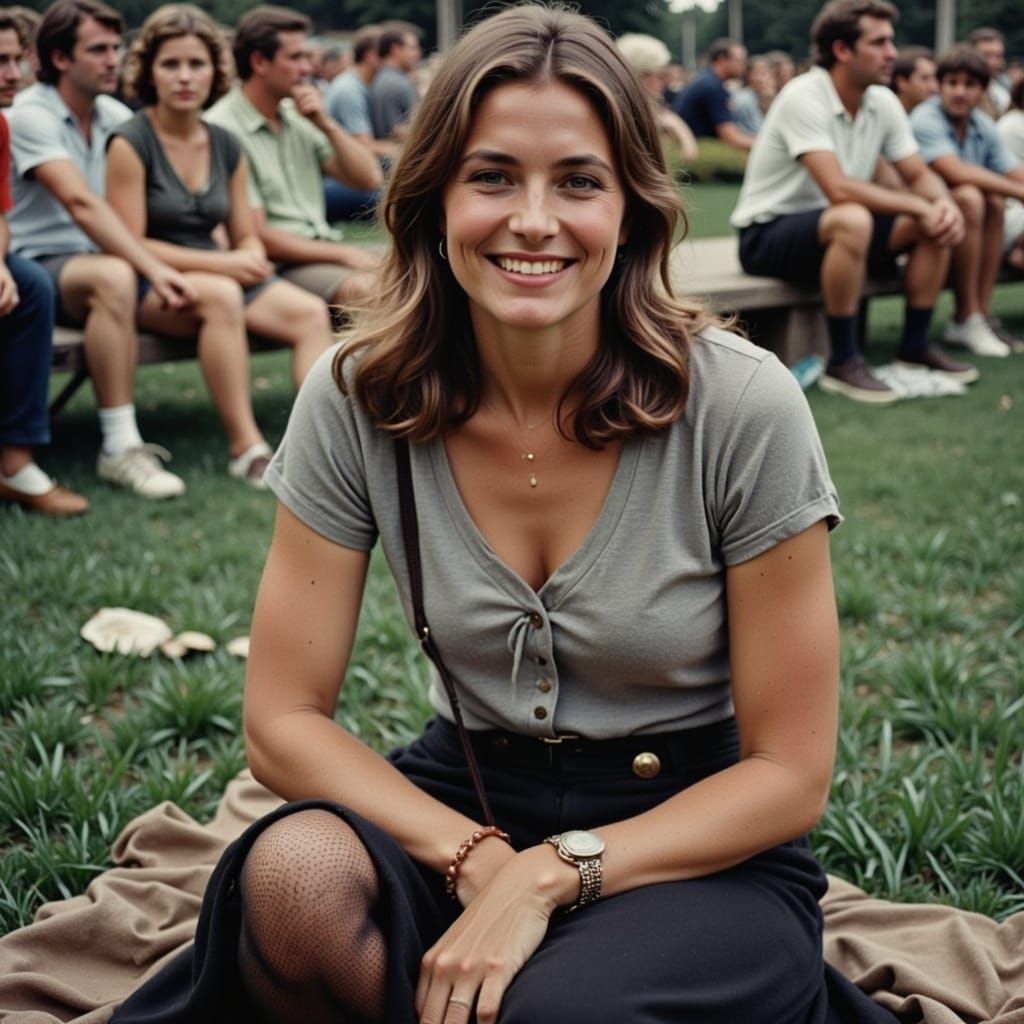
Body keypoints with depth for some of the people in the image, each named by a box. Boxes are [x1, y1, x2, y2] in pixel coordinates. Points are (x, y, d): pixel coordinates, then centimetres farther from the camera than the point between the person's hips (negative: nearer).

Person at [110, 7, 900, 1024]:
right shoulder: (357, 399, -9)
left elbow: (789, 771, -11)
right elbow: (283, 721, -6)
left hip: (699, 847, -2)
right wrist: (479, 861, -21)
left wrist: (549, 875, -23)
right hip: (462, 809, 3)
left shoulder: (743, 407, -17)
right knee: (295, 873, -30)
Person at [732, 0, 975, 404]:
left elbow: (920, 176, 4)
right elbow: (839, 189, -33)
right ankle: (843, 363, -26)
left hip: (833, 228, 8)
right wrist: (921, 207, -26)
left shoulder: (883, 102, 0)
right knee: (852, 220, -37)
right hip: (767, 233, -8)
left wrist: (945, 205, -20)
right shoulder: (803, 97, -23)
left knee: (937, 225, -7)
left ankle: (915, 346, 5)